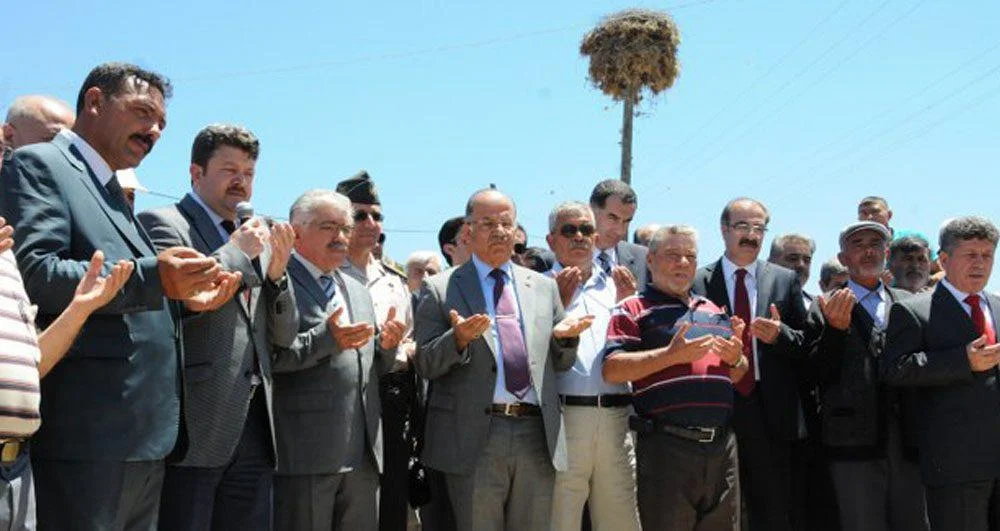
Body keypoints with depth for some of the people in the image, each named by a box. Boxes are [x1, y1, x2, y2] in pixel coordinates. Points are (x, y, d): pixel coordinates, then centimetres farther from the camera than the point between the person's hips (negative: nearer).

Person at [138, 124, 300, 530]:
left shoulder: (256, 240, 19)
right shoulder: (163, 223, -2)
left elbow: (283, 337, 17)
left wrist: (276, 273, 1)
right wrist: (236, 251, -11)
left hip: (253, 426, 7)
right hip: (195, 426, -7)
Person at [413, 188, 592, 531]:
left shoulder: (544, 287, 15)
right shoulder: (440, 289, 4)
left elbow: (561, 363, 19)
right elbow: (424, 365, 0)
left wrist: (564, 337, -3)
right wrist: (458, 339, -18)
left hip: (538, 436, 3)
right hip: (474, 437, -3)